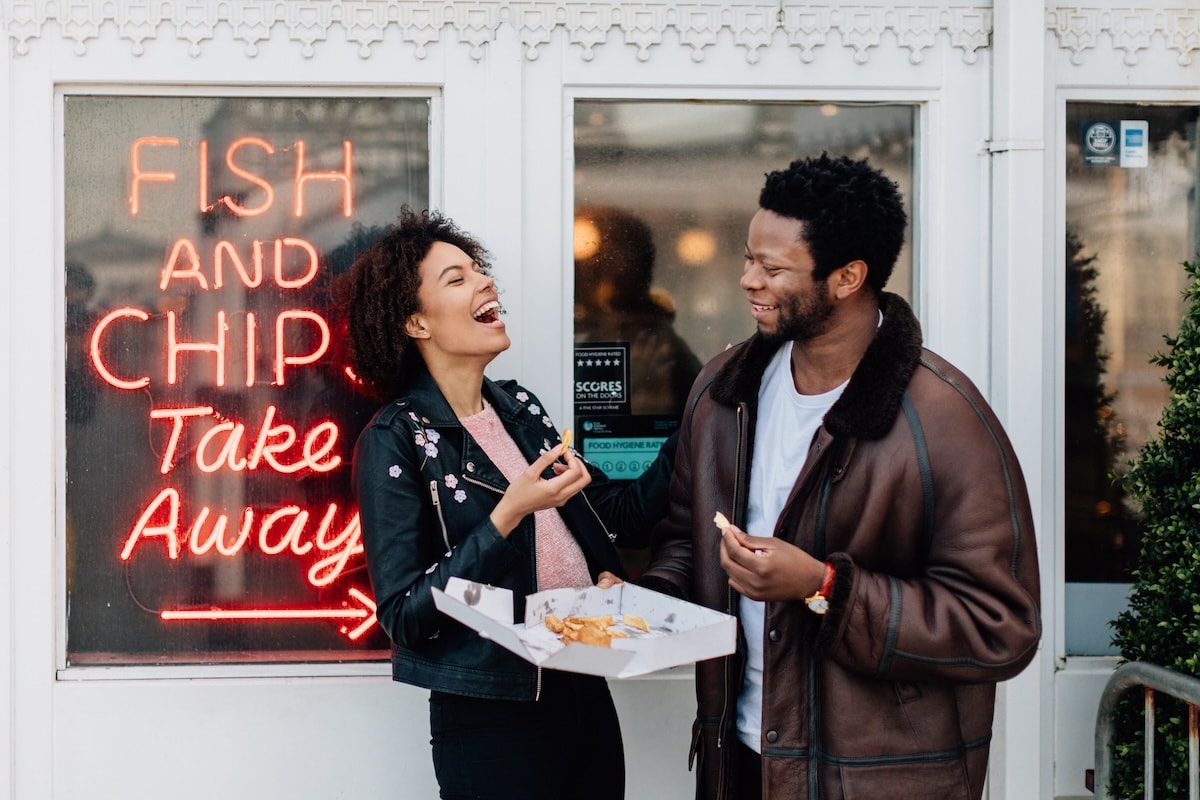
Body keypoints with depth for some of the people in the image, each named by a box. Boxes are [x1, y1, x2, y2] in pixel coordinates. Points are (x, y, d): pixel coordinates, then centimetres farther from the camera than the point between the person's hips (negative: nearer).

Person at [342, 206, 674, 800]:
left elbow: (622, 513, 12)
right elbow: (404, 617, -17)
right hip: (493, 722, -6)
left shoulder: (520, 408, 8)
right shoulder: (393, 443, -11)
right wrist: (509, 515, -23)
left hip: (586, 694, 6)